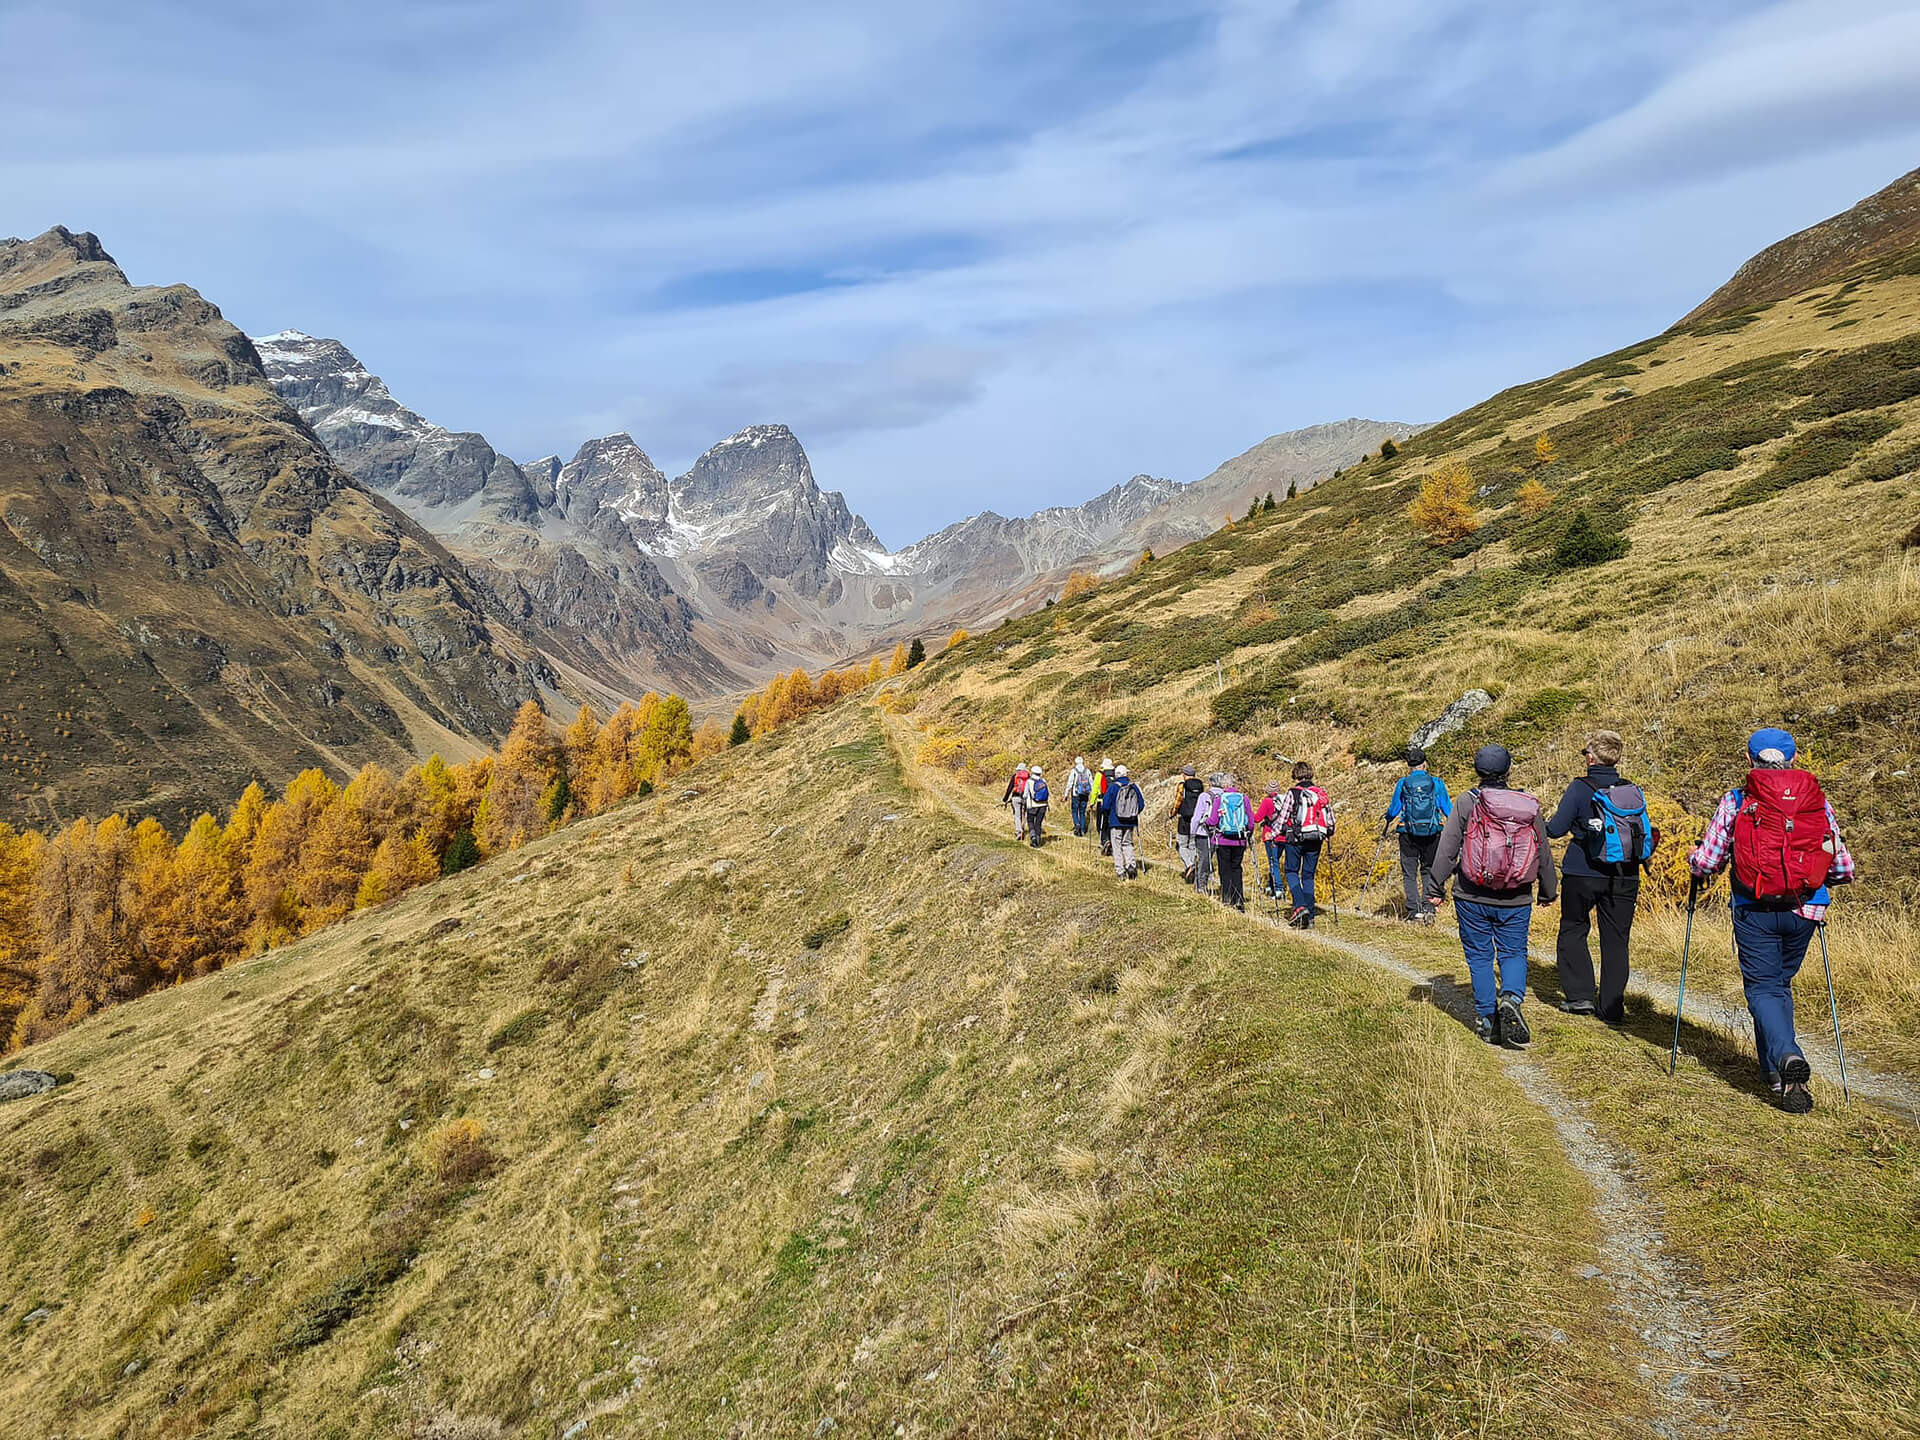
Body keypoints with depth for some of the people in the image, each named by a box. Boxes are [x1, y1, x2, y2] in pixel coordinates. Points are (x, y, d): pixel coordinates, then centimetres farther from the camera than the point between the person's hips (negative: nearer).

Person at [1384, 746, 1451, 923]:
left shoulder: (1402, 783, -3)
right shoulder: (1437, 783, -1)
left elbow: (1393, 810, 3)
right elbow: (1448, 809, 3)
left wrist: (1388, 819, 25)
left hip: (1408, 834, -1)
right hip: (1432, 834, 1)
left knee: (1409, 873, 8)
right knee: (1428, 871, 14)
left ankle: (1414, 910, 0)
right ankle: (1428, 907, 0)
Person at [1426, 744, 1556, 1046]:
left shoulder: (1467, 802, -6)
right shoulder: (1529, 805, 3)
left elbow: (1447, 849, -8)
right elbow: (1544, 853, 11)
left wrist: (1435, 889, 0)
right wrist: (1548, 891, 24)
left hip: (1473, 897, -2)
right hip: (1516, 900, 2)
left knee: (1480, 956, 9)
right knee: (1513, 953, 12)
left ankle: (1487, 1019, 10)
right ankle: (1512, 998, -15)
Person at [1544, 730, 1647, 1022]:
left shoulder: (1580, 788, -10)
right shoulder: (1633, 791, 3)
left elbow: (1556, 829, -11)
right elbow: (1648, 838, 7)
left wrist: (1542, 825, 11)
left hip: (1583, 875, -3)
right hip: (1624, 878, 3)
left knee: (1573, 931, 14)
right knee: (1615, 940, 9)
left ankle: (1580, 995, 8)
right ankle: (1612, 1007, 11)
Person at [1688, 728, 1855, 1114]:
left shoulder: (1735, 802, -3)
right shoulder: (1818, 801, 5)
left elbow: (1705, 864, -5)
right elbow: (1843, 870, 6)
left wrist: (1696, 859, 18)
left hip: (1756, 911, -3)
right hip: (1805, 910, 3)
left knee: (1763, 988, 4)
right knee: (1781, 984, 20)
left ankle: (1788, 1058, -22)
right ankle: (1776, 1071, 22)